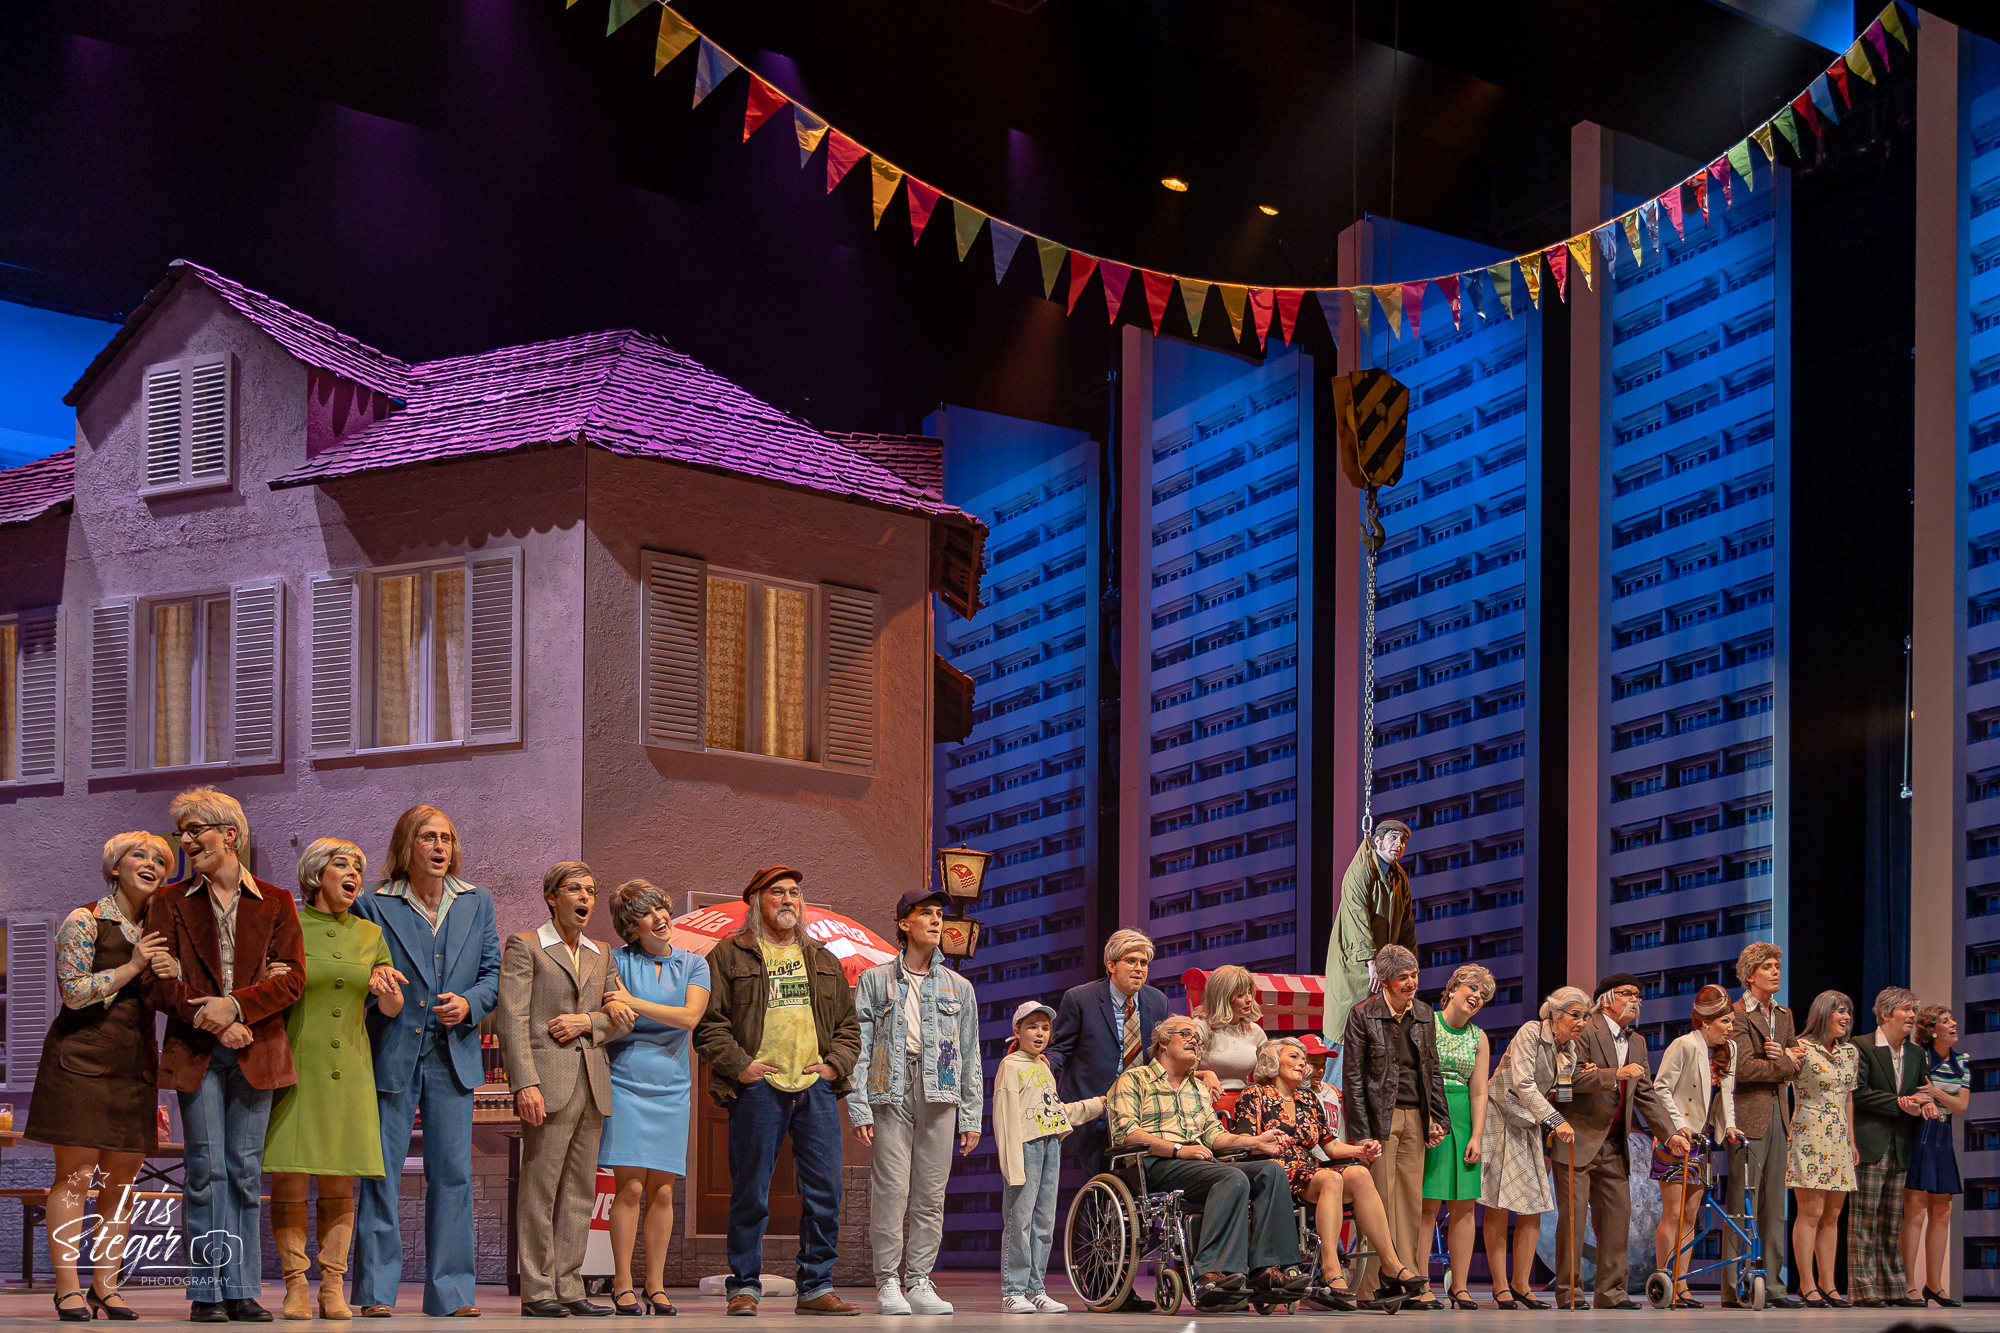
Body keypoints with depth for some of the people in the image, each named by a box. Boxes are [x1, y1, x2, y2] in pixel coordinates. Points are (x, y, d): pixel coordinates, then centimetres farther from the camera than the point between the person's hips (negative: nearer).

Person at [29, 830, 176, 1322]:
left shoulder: (157, 930, 16)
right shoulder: (84, 921, -2)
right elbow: (75, 991, -11)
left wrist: (171, 972, -2)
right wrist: (133, 967, -10)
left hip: (136, 1063, 6)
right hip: (82, 1058, -6)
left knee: (122, 1179, 4)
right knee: (75, 1174, -6)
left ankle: (106, 1285, 9)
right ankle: (69, 1288, -4)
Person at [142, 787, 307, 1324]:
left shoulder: (276, 902, 9)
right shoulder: (171, 902, 9)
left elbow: (292, 978, 0)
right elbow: (156, 982, 1)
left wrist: (234, 1005, -14)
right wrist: (211, 1020, -12)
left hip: (255, 1052, 0)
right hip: (196, 1051, 0)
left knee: (245, 1170, 2)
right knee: (205, 1168, -3)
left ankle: (242, 1290, 5)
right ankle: (206, 1292, 1)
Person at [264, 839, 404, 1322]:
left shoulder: (370, 934, 12)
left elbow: (391, 1009, 12)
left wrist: (386, 986, -9)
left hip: (349, 1071, 3)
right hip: (294, 1067, -3)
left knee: (340, 1182, 1)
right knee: (289, 1178, -7)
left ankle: (332, 1288, 5)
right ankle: (295, 1287, -1)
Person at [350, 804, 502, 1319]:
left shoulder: (477, 903, 12)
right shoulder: (373, 906, 2)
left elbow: (493, 972, 11)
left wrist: (469, 1003, -7)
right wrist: (376, 991, -14)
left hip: (453, 1054, 3)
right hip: (392, 1052, -2)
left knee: (452, 1173, 2)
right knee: (380, 1172, -2)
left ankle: (450, 1291, 7)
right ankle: (376, 1290, 3)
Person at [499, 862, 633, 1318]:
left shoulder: (599, 955, 19)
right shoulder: (524, 946, 1)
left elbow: (621, 1018, 17)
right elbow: (512, 1019, -8)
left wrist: (587, 1022, -4)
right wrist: (525, 1083, -17)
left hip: (593, 1081, 6)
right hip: (548, 1078, -6)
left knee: (580, 1190, 5)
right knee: (540, 1186, -6)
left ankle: (569, 1288, 8)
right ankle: (537, 1291, -3)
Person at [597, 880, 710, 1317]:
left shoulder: (693, 965, 9)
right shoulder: (617, 961, 5)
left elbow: (690, 1016, -6)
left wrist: (634, 1002, -11)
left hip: (671, 1087, 2)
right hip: (625, 1081, -2)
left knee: (662, 1190, 1)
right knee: (630, 1185, -9)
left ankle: (656, 1286, 6)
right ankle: (622, 1284, -3)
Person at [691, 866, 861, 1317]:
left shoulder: (824, 962, 20)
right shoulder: (729, 956, 6)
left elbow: (849, 1024, 22)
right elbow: (707, 1023, 1)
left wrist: (836, 1063, 6)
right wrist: (738, 1064, -9)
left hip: (816, 1086, 4)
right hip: (758, 1087, -4)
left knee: (825, 1192, 0)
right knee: (750, 1193, -2)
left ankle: (816, 1287, 8)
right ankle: (744, 1286, 7)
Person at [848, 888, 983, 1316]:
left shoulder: (959, 987, 18)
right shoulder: (875, 981, 10)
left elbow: (970, 1056, 16)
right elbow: (858, 1048, 4)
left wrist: (972, 1116, 9)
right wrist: (858, 1108, -6)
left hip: (939, 1092, 3)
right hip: (890, 1089, -3)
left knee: (931, 1193, 0)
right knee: (892, 1188, -9)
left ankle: (919, 1282, 4)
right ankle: (888, 1284, -4)